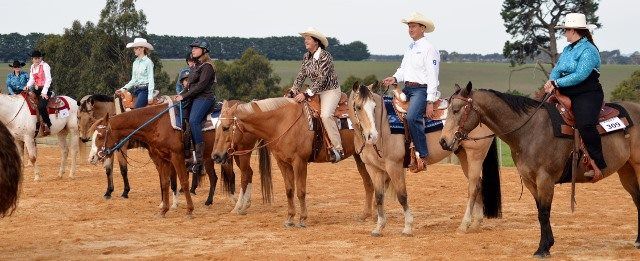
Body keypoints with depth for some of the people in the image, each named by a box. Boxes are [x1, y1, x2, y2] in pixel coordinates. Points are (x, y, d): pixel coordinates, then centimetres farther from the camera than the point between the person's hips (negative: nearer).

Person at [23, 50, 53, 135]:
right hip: (36, 89, 8)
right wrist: (28, 86, -4)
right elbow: (32, 79, 18)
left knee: (41, 106, -27)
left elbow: (48, 80, -12)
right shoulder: (32, 67, 14)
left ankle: (47, 125, -20)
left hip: (45, 89, -8)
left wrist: (44, 92, -19)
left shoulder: (45, 66, -7)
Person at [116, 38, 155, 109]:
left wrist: (150, 95, -15)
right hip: (136, 90, 7)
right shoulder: (135, 62, 14)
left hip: (145, 90, -7)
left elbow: (151, 79, -9)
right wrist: (124, 88, 6)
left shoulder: (148, 62, -7)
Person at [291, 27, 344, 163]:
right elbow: (301, 76, 9)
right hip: (316, 91, 9)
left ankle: (338, 149, -24)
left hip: (330, 91, -9)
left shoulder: (325, 56, -17)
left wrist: (307, 94, -27)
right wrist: (293, 91, -4)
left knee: (325, 115, -29)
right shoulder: (306, 57, 6)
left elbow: (321, 79, -22)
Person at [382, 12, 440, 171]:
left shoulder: (428, 49, -7)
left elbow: (432, 77, -12)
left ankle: (423, 155, -27)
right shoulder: (410, 49, 19)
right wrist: (395, 78, -2)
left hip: (421, 89, -9)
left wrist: (430, 102, -18)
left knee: (412, 117, -30)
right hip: (407, 89, 9)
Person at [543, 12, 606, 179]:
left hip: (587, 95, -9)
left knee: (585, 125, -32)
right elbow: (557, 69, 13)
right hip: (567, 95, 9)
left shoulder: (588, 50, -11)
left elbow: (580, 75, -21)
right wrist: (552, 81, -10)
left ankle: (599, 165, -26)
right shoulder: (568, 49, 17)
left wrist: (557, 83, -21)